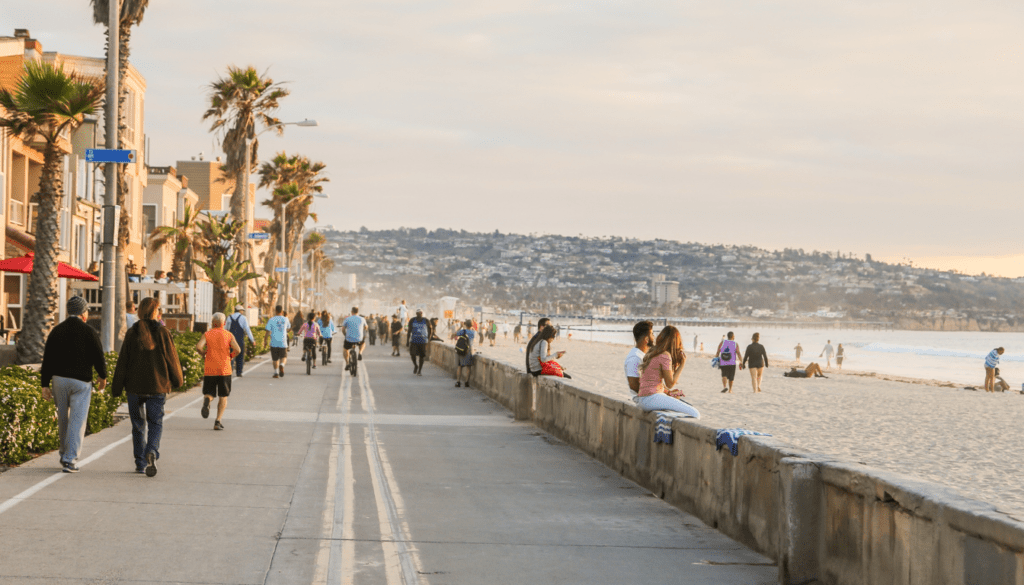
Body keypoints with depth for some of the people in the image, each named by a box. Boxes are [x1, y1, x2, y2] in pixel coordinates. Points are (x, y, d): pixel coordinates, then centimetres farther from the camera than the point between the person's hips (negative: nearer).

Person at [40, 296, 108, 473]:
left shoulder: (56, 331, 4)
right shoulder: (89, 332, -6)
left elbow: (47, 360, 2)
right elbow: (98, 358, -5)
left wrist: (45, 385, 5)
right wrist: (103, 377, 13)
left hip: (59, 379, 4)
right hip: (81, 381, -4)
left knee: (63, 419, 17)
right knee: (77, 421, -2)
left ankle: (64, 455, 29)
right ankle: (70, 461, -9)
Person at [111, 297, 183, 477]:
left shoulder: (132, 333, -2)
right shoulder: (162, 332, -6)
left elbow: (123, 361, -1)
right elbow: (171, 358, -1)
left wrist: (117, 388, 3)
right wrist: (178, 380, 14)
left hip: (135, 386, 1)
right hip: (157, 386, -1)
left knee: (138, 425, 12)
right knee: (156, 423, 6)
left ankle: (140, 463, 15)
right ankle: (152, 452, -20)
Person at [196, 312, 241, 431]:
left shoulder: (207, 334, 3)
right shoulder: (229, 335, 3)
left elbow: (198, 347, -13)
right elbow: (237, 350, -10)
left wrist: (203, 354, 6)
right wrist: (231, 356, 10)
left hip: (209, 369, 0)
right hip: (224, 369, 0)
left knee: (209, 394, 11)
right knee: (223, 397, 10)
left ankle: (207, 401, -26)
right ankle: (217, 422, -1)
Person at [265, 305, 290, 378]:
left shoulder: (271, 320, -5)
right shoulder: (285, 319, 3)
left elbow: (268, 331, -7)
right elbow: (288, 326, 24)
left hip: (274, 343, 0)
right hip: (283, 342, 1)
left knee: (275, 359, 12)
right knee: (283, 357, 9)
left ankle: (276, 373, 12)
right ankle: (282, 365, -21)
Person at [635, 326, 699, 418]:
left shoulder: (651, 353, 16)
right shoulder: (665, 356, -12)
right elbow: (670, 384, -8)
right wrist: (682, 365, -3)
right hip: (652, 399, -10)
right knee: (695, 414, -13)